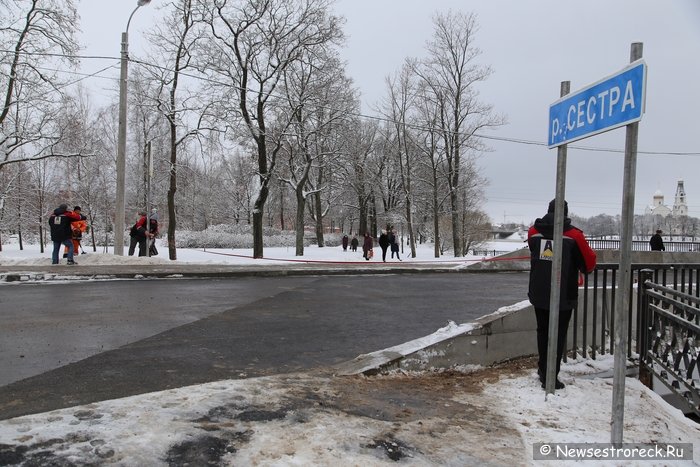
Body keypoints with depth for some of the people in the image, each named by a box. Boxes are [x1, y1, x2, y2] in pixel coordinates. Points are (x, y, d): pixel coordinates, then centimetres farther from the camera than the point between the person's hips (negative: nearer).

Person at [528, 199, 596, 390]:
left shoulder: (533, 232, 1)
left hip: (539, 294, 4)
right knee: (558, 335, 3)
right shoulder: (574, 235, -11)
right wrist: (585, 269, 19)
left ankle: (544, 369, 30)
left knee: (542, 331, 18)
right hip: (563, 296, -4)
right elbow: (589, 262, -3)